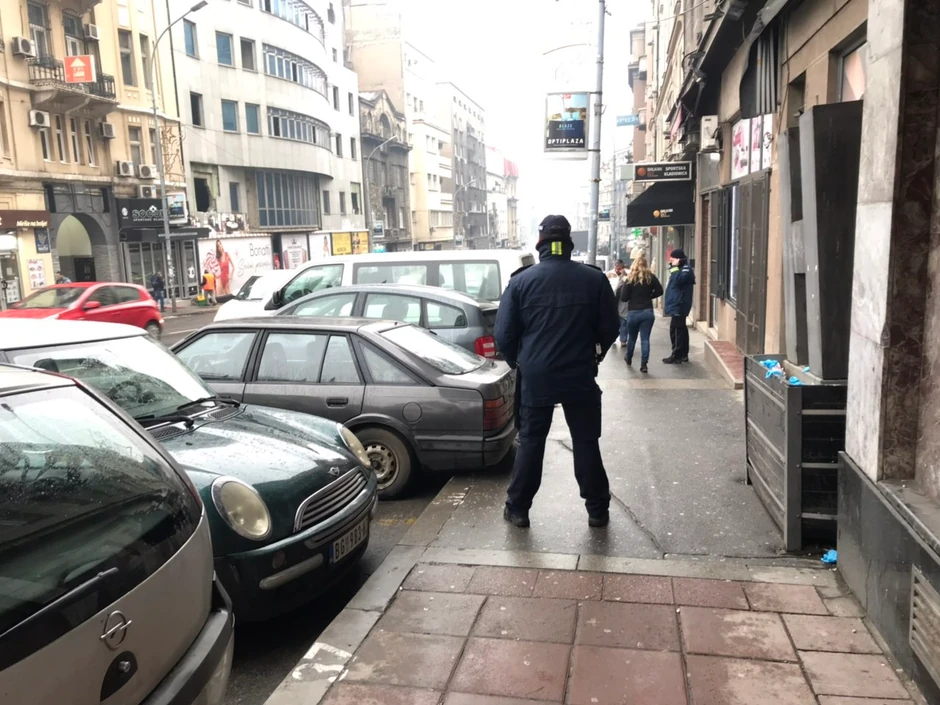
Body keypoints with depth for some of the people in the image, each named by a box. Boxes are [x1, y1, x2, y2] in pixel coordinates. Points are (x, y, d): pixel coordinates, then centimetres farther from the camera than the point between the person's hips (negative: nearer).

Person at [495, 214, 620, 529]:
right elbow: (610, 328, 3)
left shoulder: (521, 280, -5)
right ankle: (597, 509, 20)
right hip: (580, 376, 0)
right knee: (586, 442, 12)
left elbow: (504, 334, -3)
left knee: (530, 442, 12)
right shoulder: (594, 279, -3)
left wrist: (518, 361, 15)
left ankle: (517, 509, 18)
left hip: (536, 376, 0)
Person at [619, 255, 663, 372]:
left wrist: (624, 283, 4)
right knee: (645, 338, 1)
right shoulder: (651, 277, -1)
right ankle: (644, 364, -5)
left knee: (632, 337, 18)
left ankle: (629, 358, 39)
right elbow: (659, 291, 5)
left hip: (633, 312, -1)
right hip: (648, 312, 1)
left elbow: (623, 298, -8)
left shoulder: (630, 279, -6)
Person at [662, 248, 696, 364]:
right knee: (681, 329, 14)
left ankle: (676, 356, -7)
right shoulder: (681, 268, 21)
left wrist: (674, 267, -19)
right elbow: (675, 283, 23)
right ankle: (683, 354, 20)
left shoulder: (686, 268, -11)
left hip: (679, 305, -11)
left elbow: (678, 279, -28)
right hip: (677, 305, 11)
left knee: (676, 330, -10)